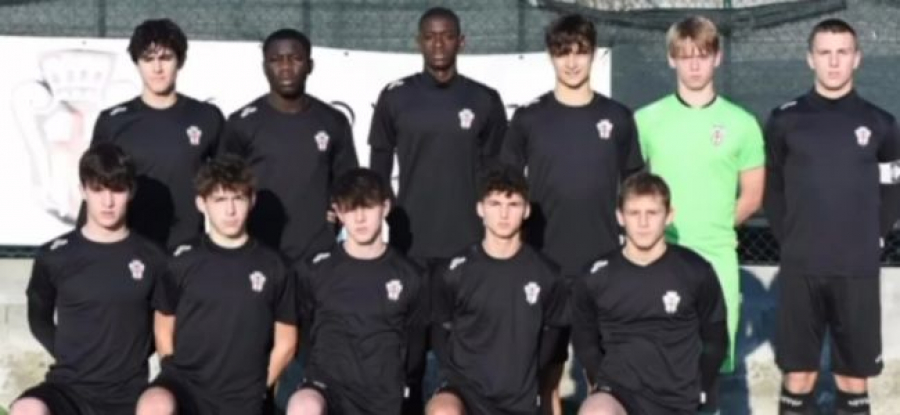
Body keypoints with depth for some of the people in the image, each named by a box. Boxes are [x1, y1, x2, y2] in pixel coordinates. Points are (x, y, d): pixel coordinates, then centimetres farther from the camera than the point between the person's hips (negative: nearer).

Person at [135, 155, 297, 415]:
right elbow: (164, 330, 11)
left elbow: (285, 342, 9)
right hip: (185, 381, -1)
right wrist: (177, 380, 1)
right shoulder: (183, 261, 3)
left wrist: (257, 388, 4)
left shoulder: (273, 267, 3)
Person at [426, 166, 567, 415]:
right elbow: (439, 331, 8)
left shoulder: (546, 275, -1)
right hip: (465, 385, -2)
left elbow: (554, 334, 11)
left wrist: (526, 378, 4)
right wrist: (456, 375, -2)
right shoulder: (455, 272, -5)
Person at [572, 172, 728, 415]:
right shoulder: (596, 278, -2)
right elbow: (584, 342, 13)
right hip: (617, 391, -1)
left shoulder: (695, 272, -4)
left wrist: (697, 393, 5)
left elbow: (715, 341, 8)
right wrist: (601, 384, 4)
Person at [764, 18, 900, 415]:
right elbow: (771, 188, 10)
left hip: (859, 269, 1)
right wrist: (788, 235, 3)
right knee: (798, 375, 5)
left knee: (854, 378, 6)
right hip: (800, 267, 0)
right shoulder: (786, 119, 2)